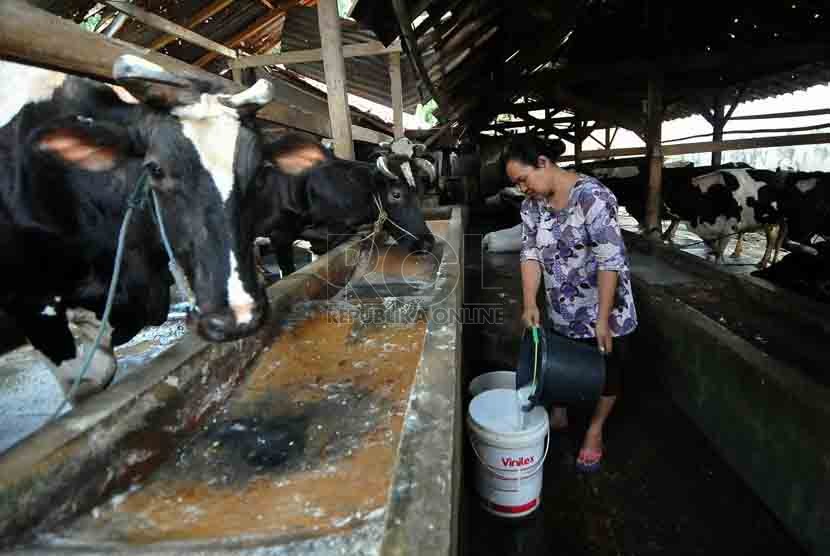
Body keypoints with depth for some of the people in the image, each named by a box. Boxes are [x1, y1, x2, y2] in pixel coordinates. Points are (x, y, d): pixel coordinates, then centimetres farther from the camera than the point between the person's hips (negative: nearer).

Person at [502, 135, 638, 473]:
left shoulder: (591, 196, -26)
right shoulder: (532, 204, -5)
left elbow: (610, 260, -26)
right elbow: (530, 253, -6)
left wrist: (603, 318, -25)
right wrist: (529, 304, -17)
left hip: (600, 302, -5)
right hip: (562, 306, 6)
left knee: (603, 364, 9)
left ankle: (595, 430, 29)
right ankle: (559, 414, 39)